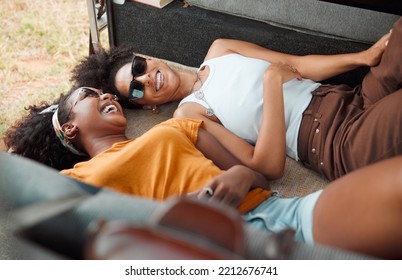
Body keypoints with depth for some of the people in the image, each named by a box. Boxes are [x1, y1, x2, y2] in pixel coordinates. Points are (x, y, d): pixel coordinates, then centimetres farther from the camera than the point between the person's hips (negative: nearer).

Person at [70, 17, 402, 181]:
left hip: (352, 96, 7)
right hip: (337, 145, -7)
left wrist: (363, 57, 1)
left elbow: (298, 65, 15)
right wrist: (272, 80, -14)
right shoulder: (190, 113, 0)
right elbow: (268, 167, -12)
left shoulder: (219, 50, 18)